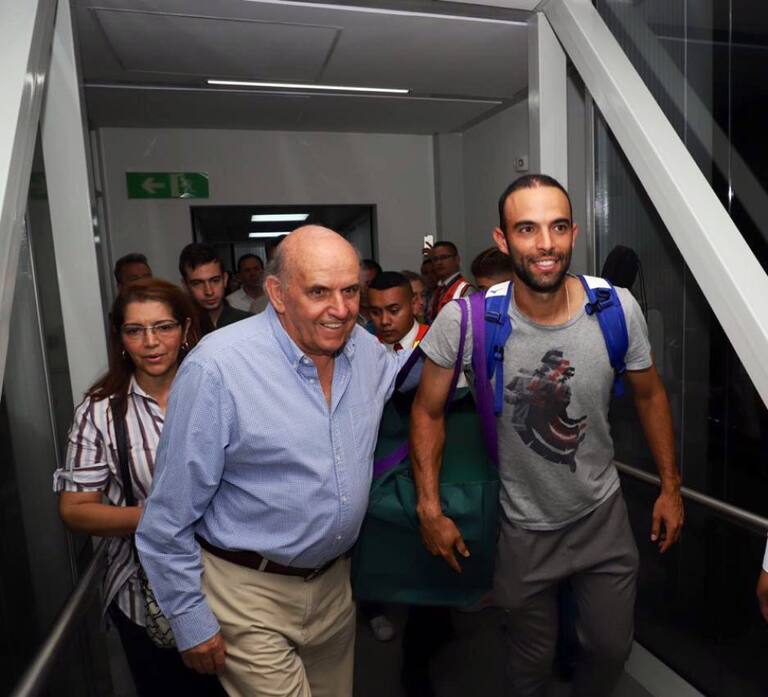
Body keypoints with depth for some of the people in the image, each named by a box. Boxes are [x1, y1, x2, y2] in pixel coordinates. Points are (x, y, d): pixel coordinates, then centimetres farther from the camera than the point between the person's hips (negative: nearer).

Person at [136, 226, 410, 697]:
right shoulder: (218, 368, -23)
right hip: (250, 593, -5)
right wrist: (190, 620, -9)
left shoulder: (366, 349, -5)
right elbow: (170, 517, -15)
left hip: (335, 582, 6)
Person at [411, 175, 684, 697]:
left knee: (613, 647, 23)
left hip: (604, 516, 3)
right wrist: (430, 511, -12)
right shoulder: (464, 320, -24)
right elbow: (428, 412, -11)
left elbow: (650, 395, 1)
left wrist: (671, 487, 5)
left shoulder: (618, 309, -17)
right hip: (524, 529, -2)